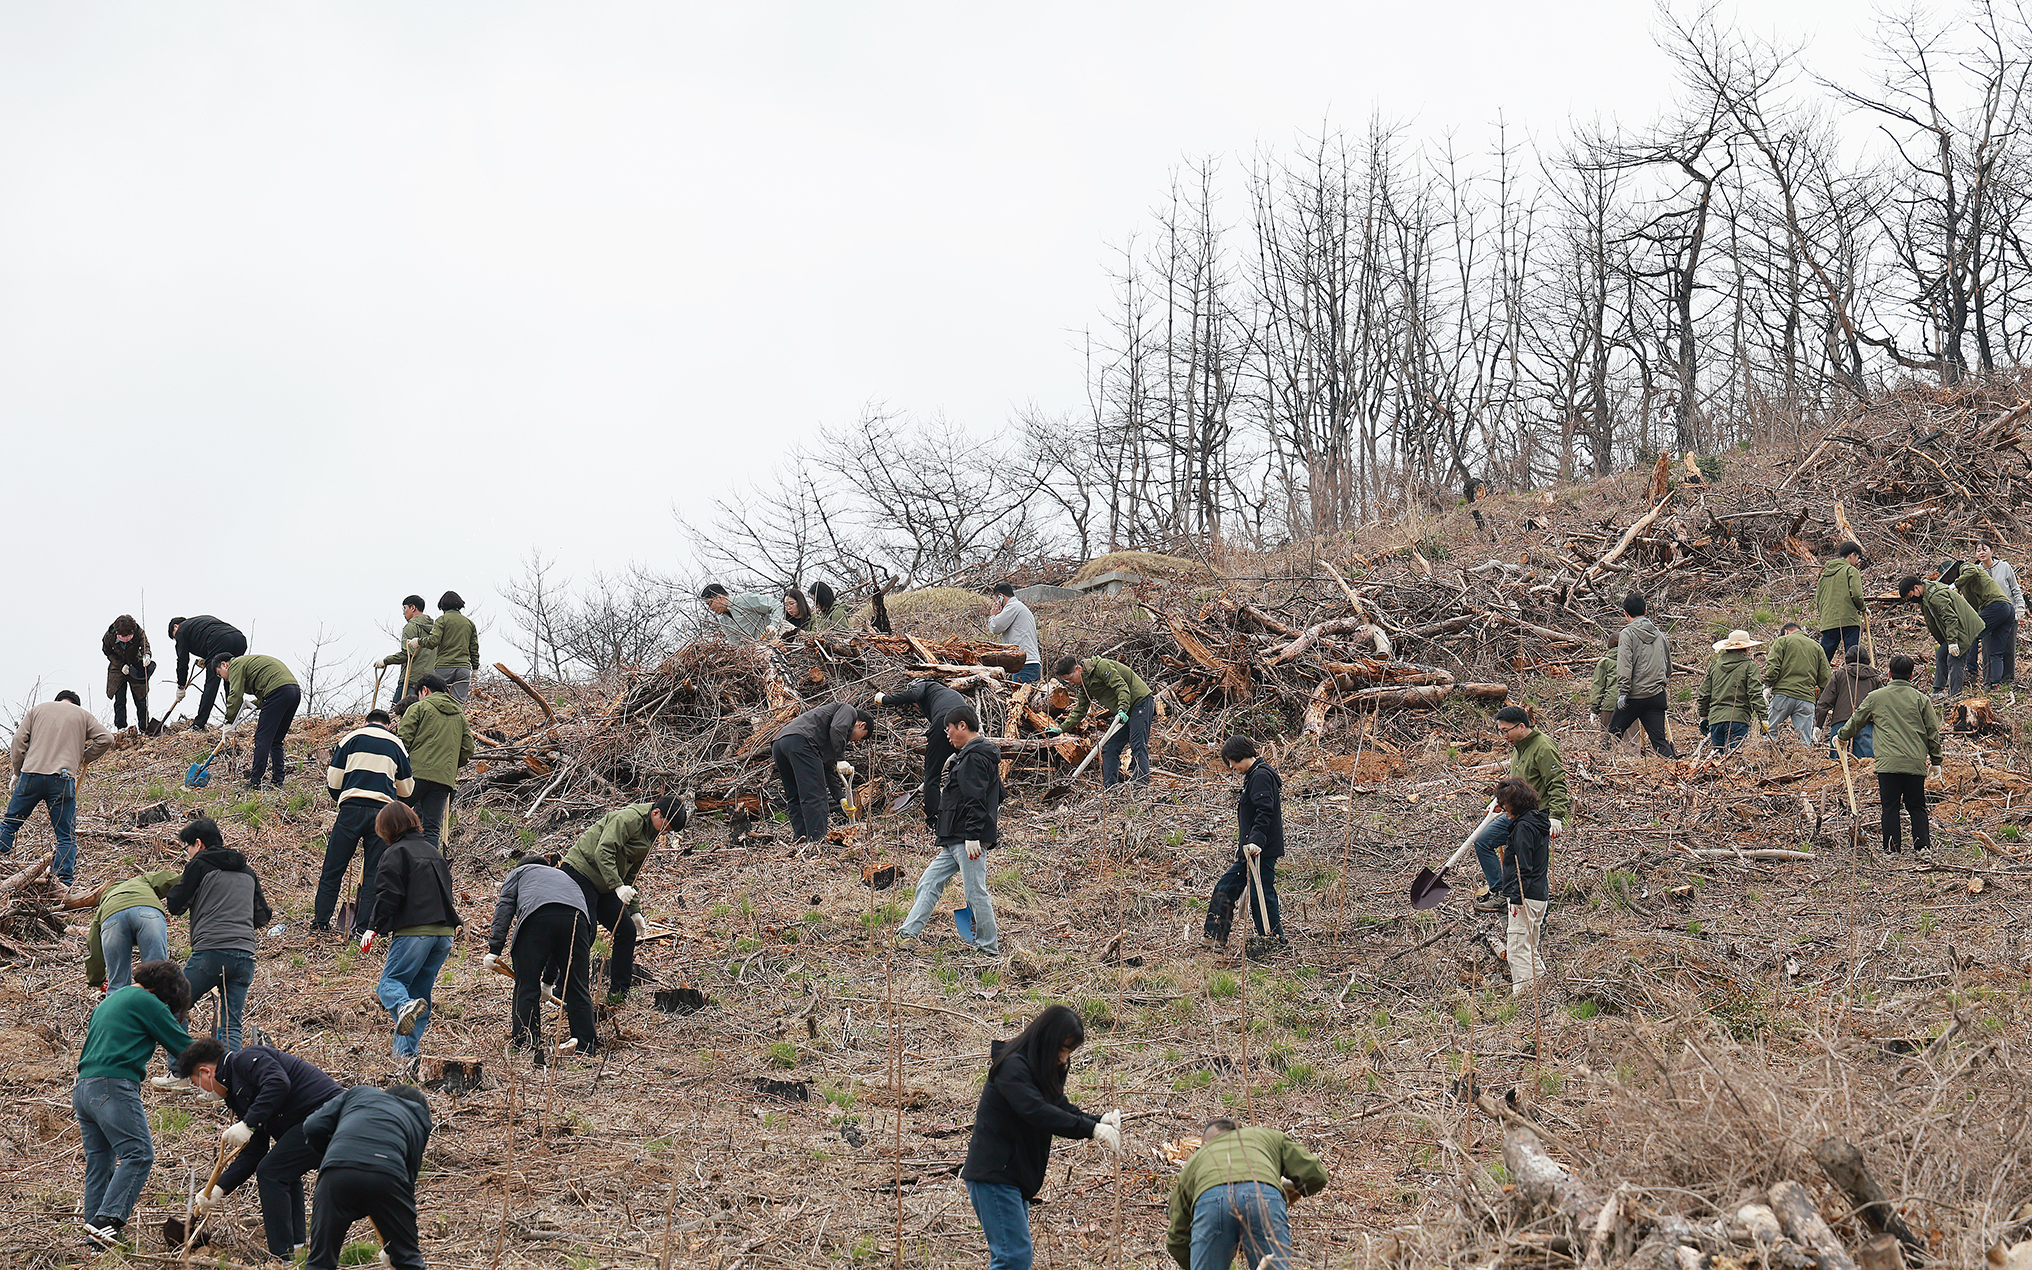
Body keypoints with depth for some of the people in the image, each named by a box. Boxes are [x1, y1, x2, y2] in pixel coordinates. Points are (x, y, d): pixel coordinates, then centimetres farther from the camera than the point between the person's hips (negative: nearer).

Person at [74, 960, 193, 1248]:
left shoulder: (109, 1001, 27)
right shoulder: (147, 1002, 1)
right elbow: (182, 1046, 2)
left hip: (83, 1086, 9)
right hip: (114, 1087, -9)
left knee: (99, 1160, 9)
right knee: (138, 1154, -13)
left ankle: (95, 1232, 4)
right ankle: (107, 1220, -26)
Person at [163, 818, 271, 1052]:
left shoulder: (199, 864, 5)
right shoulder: (247, 871, 21)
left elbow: (175, 905, 4)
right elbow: (263, 916, 25)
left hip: (211, 951, -5)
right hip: (245, 956, 5)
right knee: (231, 1026, 3)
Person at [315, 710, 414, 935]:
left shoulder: (352, 738, 10)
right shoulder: (397, 745, 15)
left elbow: (333, 782, 6)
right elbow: (407, 790, 21)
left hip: (352, 808, -1)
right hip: (383, 811, 1)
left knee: (333, 868, 6)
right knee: (373, 873, 4)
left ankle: (320, 922, 9)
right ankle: (364, 927, -1)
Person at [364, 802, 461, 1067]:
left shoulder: (396, 853, -1)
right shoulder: (433, 851, 21)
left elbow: (388, 894, -11)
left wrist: (376, 928, -8)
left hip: (413, 932, -7)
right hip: (445, 932, 7)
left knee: (389, 982, -2)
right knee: (420, 991, 11)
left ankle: (405, 1005, -36)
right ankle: (406, 1051, 3)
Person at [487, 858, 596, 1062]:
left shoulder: (519, 872, 34)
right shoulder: (567, 879, 45)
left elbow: (505, 906, 12)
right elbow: (560, 948, 46)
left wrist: (494, 949, 6)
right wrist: (548, 979, 53)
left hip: (536, 916, -4)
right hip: (577, 918, 4)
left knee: (527, 987, 4)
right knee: (577, 988, 12)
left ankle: (524, 1045, 1)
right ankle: (586, 1047, 12)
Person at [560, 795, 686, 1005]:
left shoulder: (651, 838, 14)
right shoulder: (629, 819, -17)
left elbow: (630, 875, 21)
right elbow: (603, 852, -27)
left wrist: (634, 912, 14)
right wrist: (618, 886, -33)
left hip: (603, 885, 10)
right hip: (580, 875, -10)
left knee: (627, 932, 7)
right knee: (582, 936, -15)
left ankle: (618, 993, 14)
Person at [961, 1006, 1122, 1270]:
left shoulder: (1043, 1069, 13)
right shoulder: (1012, 1066, -17)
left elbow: (1062, 1109, 12)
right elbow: (1036, 1111, -30)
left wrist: (1100, 1121, -8)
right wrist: (1092, 1129, -35)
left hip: (1016, 1174, 10)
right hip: (993, 1174, -10)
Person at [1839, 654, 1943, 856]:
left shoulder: (1875, 698, 6)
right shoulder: (1921, 699, 8)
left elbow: (1856, 721, 19)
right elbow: (1933, 732, 10)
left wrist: (1841, 736, 38)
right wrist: (1935, 761, 18)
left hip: (1888, 763, -2)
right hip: (1916, 763, 2)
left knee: (1890, 807, 2)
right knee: (1917, 806, 10)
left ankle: (1891, 848, 0)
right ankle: (1922, 845, 1)